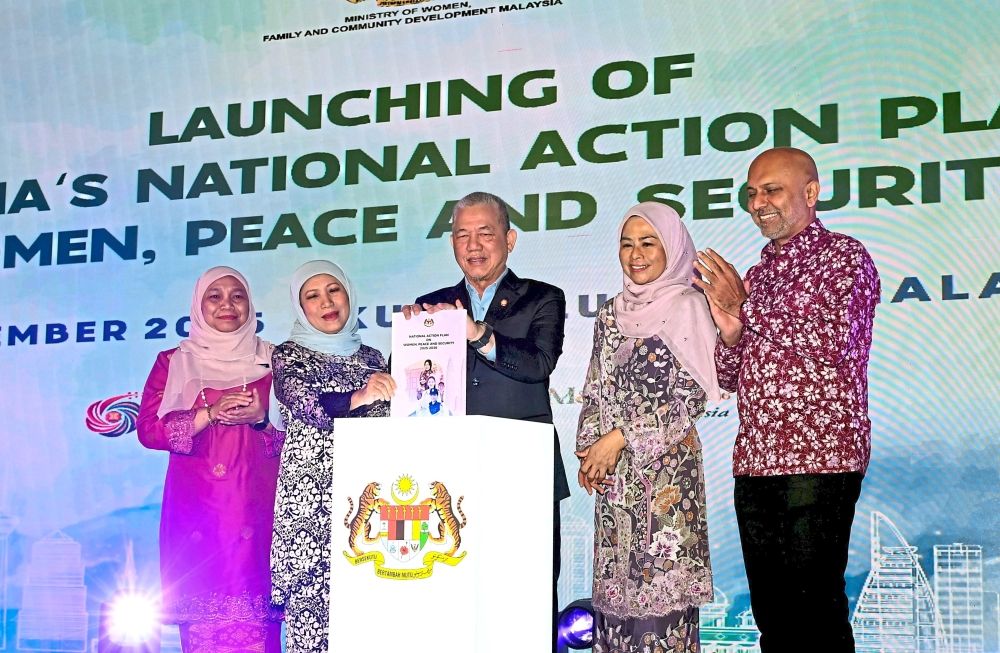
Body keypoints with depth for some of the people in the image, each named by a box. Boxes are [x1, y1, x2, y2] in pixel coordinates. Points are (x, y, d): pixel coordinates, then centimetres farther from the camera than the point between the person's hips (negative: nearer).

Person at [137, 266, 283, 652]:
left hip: (255, 509, 0)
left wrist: (262, 418, -11)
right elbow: (148, 428, 1)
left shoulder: (271, 361, 12)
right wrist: (210, 414, -11)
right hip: (197, 510, 0)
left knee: (254, 622, -8)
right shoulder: (173, 362, 12)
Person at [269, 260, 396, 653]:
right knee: (313, 604, -8)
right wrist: (358, 396, -34)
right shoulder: (288, 355, 3)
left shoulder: (371, 357, 16)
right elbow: (305, 405, -16)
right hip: (310, 500, -4)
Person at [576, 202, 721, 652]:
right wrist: (588, 448, 3)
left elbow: (692, 396, -9)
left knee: (660, 579, -7)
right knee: (616, 578, 6)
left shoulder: (685, 307, -3)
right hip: (615, 472, 6)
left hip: (666, 465, -6)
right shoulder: (612, 312, 14)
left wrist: (622, 438, -11)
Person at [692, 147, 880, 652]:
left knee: (816, 609, -7)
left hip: (819, 460, -7)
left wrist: (747, 308, -12)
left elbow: (835, 343, -16)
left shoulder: (844, 256, 0)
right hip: (754, 460, 7)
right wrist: (730, 330, -3)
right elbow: (729, 379, 18)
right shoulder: (758, 274, 19)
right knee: (771, 611, 9)